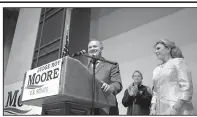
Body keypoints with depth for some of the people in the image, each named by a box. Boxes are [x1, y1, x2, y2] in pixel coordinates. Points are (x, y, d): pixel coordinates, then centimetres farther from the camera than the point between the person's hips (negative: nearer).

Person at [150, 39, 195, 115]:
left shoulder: (178, 61, 1)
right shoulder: (156, 70, 17)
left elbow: (187, 87, -8)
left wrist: (175, 109, -17)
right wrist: (153, 108, 2)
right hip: (160, 111, 5)